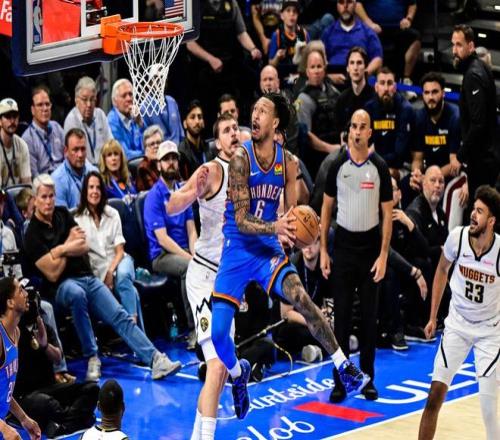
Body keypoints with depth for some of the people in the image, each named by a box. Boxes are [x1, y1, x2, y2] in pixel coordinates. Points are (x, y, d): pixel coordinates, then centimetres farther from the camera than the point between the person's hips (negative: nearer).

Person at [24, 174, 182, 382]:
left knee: (119, 315, -12)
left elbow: (84, 247, 8)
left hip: (87, 277, 6)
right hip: (62, 285, -6)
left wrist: (60, 250, -9)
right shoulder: (33, 233, -7)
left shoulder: (62, 214, 12)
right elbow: (53, 274, -13)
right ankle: (92, 357, -27)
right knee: (77, 294, -39)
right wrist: (68, 246, -1)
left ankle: (155, 359, -24)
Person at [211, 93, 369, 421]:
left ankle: (345, 367, -14)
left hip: (267, 248, 2)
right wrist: (275, 227, -36)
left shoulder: (288, 163, -3)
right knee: (217, 331, -5)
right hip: (237, 249, -2)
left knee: (301, 299, -24)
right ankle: (238, 374, 28)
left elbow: (291, 213, 4)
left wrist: (288, 233, -20)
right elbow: (242, 221, -17)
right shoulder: (241, 159, -14)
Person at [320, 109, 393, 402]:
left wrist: (383, 255, -8)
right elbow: (327, 208, 6)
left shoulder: (380, 167, -4)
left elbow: (387, 214, -2)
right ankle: (340, 381, 7)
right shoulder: (338, 165, -1)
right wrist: (323, 251, 2)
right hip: (343, 245, 1)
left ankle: (367, 378, 14)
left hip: (370, 247, -1)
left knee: (370, 317, 5)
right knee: (342, 315, 2)